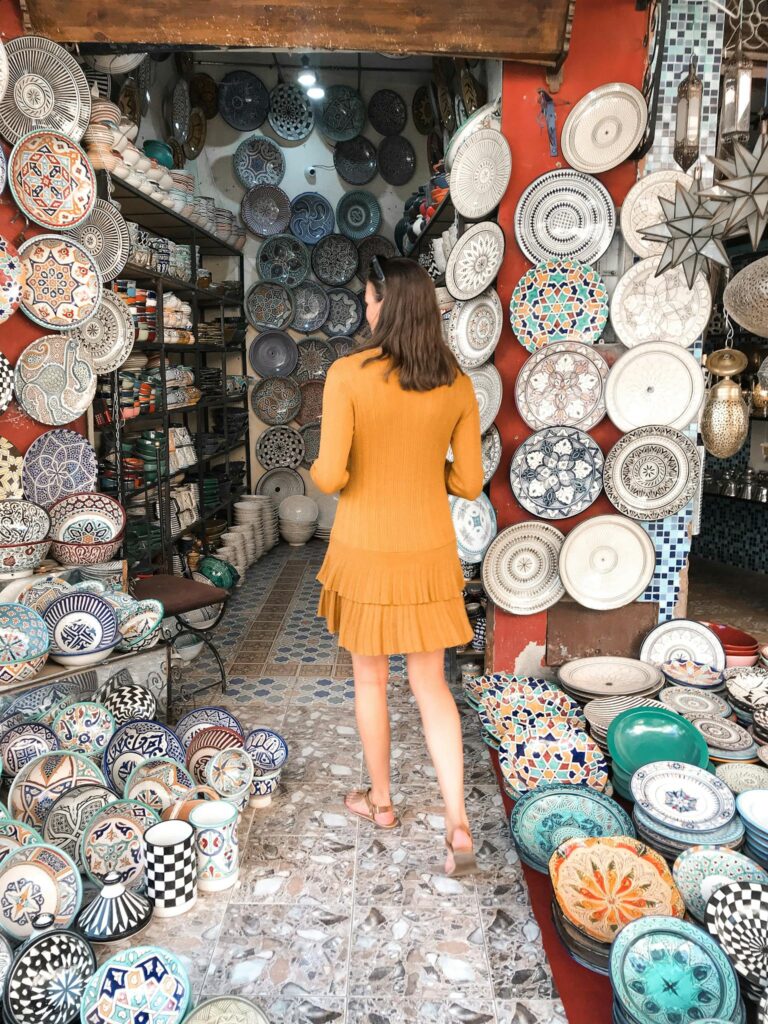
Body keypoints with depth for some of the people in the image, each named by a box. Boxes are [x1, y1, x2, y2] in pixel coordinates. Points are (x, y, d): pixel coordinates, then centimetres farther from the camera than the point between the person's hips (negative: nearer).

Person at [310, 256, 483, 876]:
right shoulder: (457, 384, -3)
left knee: (370, 678, 19)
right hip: (429, 552, 3)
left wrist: (318, 471, 6)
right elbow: (469, 482, 0)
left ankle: (380, 801, 37)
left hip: (366, 552, -2)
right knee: (431, 685, 15)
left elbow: (331, 475, -19)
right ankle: (458, 825, 8)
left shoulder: (347, 374, -14)